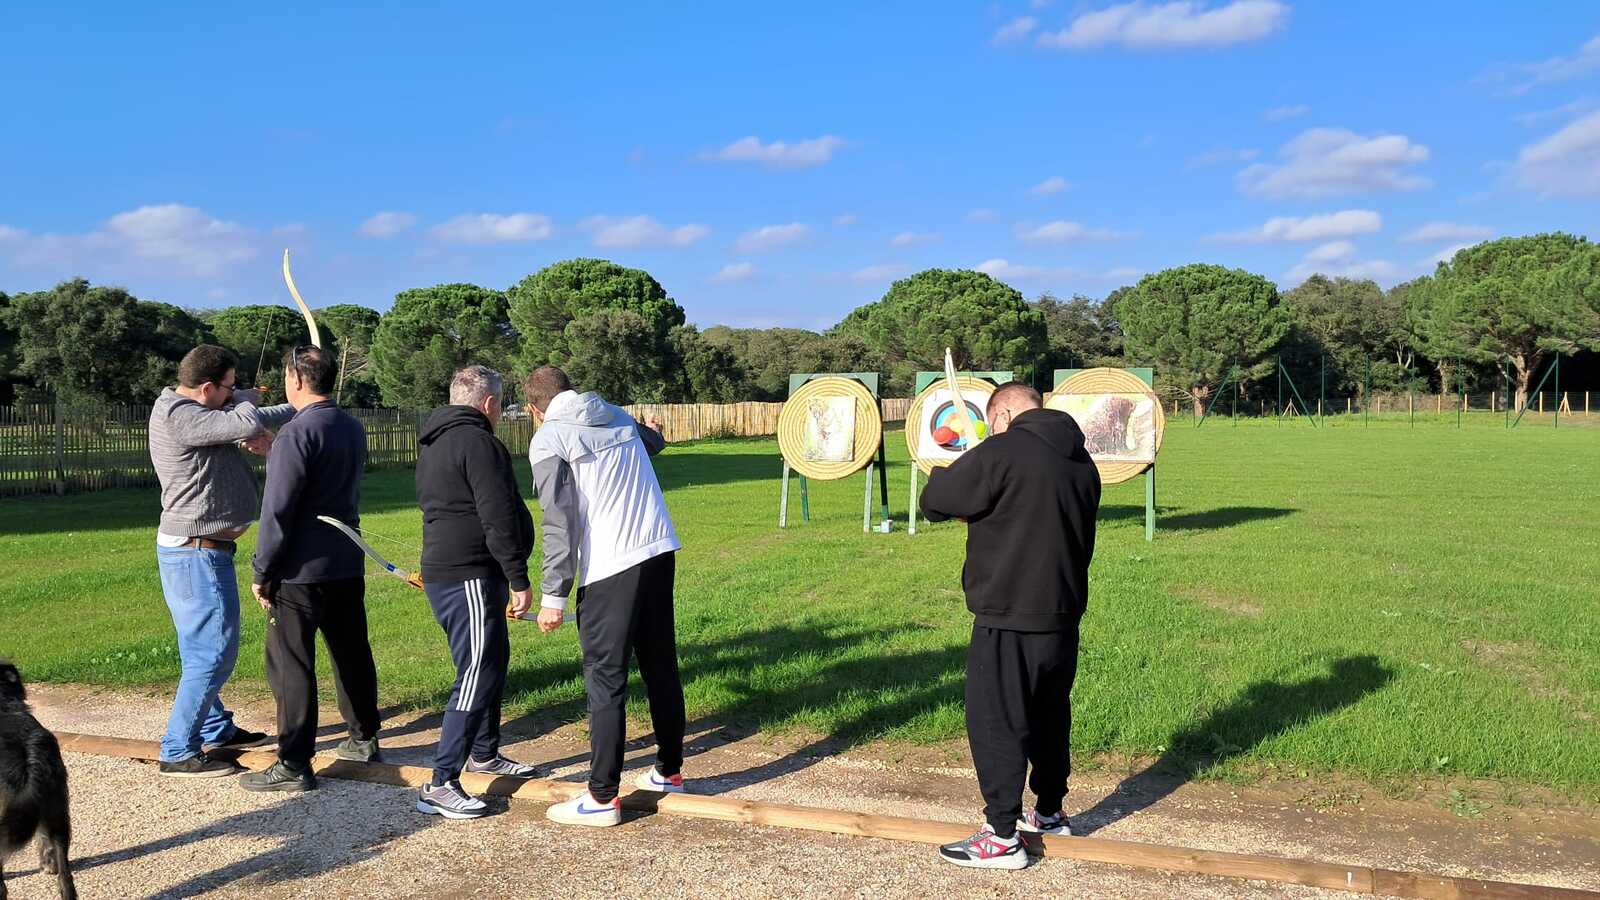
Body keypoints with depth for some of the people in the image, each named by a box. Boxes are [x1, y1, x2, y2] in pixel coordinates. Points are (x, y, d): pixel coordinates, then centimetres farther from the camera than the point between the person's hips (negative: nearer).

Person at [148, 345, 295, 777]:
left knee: (208, 646, 20)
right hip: (196, 552, -11)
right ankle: (178, 753, 0)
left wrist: (300, 409, 2)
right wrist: (247, 399, -6)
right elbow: (247, 423, -29)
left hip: (196, 550, 11)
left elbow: (237, 424, 20)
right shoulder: (179, 417, -21)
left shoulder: (188, 410, 12)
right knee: (213, 651, -7)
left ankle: (216, 728, 34)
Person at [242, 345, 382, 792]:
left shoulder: (297, 433, -17)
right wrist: (274, 454, 33)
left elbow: (278, 509, -19)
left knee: (290, 664, 0)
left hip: (302, 570, -8)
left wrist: (262, 572, -11)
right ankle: (364, 738, 29)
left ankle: (294, 765, 4)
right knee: (352, 653, 18)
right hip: (348, 565, 8)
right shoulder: (352, 428, 9)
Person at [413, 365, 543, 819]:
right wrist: (520, 580, -16)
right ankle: (441, 785, -7)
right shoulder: (478, 442, -15)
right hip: (469, 577, -10)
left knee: (493, 662, 21)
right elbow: (498, 518, -20)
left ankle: (484, 753, 35)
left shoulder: (434, 443, 17)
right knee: (477, 676, -9)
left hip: (443, 570, 11)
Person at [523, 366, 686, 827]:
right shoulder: (617, 416, 15)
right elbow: (654, 441, 37)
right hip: (660, 551, 7)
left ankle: (602, 798, 6)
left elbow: (559, 522, -13)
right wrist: (654, 432, 61)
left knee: (606, 680, 0)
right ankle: (669, 771, 31)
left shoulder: (548, 439, -5)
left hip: (609, 568, -7)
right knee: (661, 667, 17)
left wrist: (552, 596, -10)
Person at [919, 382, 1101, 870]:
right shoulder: (1082, 463, 7)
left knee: (995, 725, 2)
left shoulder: (1002, 453, -16)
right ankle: (1050, 812, 35)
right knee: (1049, 718, 21)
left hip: (1009, 621, -8)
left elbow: (933, 501, -10)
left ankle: (1002, 837, 6)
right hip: (1063, 617, 8)